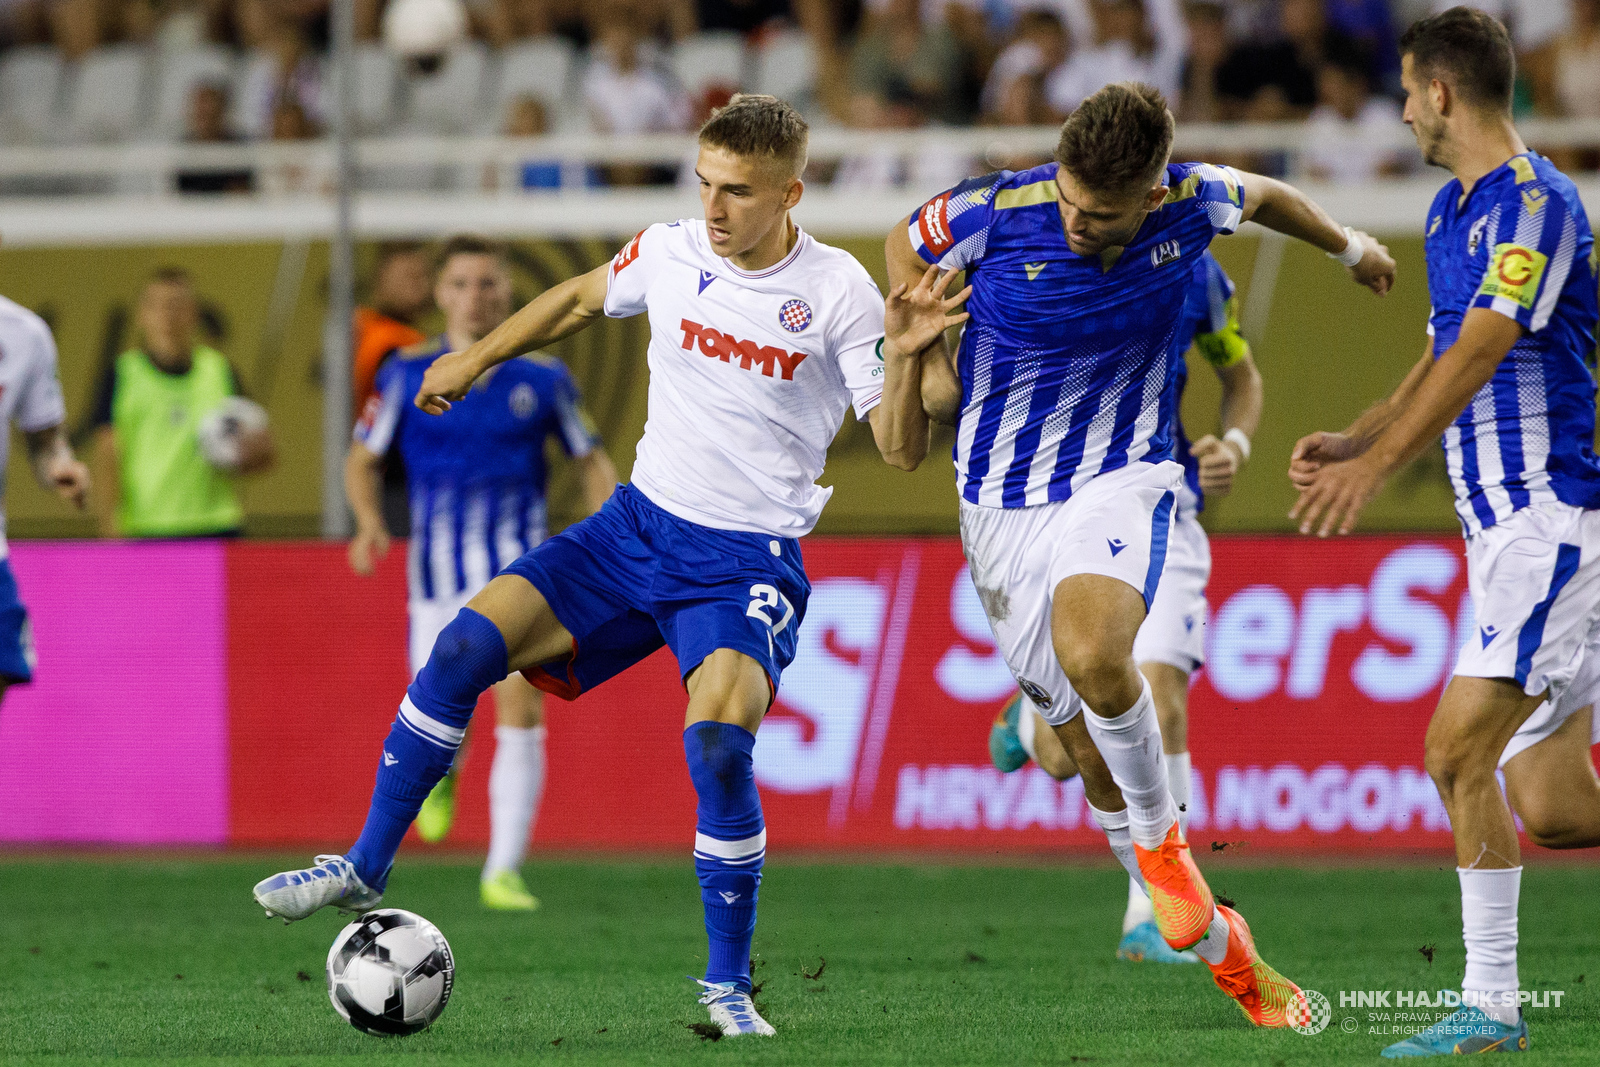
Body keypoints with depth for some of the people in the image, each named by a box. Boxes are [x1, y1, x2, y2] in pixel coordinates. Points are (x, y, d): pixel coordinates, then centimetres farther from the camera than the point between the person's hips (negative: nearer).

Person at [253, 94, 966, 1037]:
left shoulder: (837, 292, -11)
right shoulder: (671, 252, 0)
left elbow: (902, 450, -12)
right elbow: (584, 297, 23)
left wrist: (905, 358, -29)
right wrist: (479, 357, 25)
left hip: (749, 561, -4)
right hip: (641, 524, 5)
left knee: (718, 746, -27)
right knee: (467, 645, -10)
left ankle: (729, 986, -10)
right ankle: (366, 870, 4)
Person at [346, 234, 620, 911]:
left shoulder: (542, 376, 2)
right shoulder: (407, 372, 1)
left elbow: (591, 462, 12)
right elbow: (363, 458, 8)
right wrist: (370, 521, -11)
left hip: (518, 560, -1)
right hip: (439, 566, 1)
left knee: (521, 713, -16)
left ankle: (504, 872, -11)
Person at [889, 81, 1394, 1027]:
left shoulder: (1190, 204, -13)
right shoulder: (995, 214, -17)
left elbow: (1261, 195, 13)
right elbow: (906, 247, 8)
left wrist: (1349, 246, 30)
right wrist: (927, 364, 3)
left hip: (1120, 477, -2)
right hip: (1003, 501, 2)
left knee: (1091, 653, -34)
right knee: (1093, 752, 4)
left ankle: (1161, 837, -7)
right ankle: (1218, 946, 22)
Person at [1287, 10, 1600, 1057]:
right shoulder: (1451, 210, 16)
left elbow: (1479, 354, -21)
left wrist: (1374, 467, -22)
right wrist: (1352, 439, 12)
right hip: (1502, 526, 9)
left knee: (1459, 752, -14)